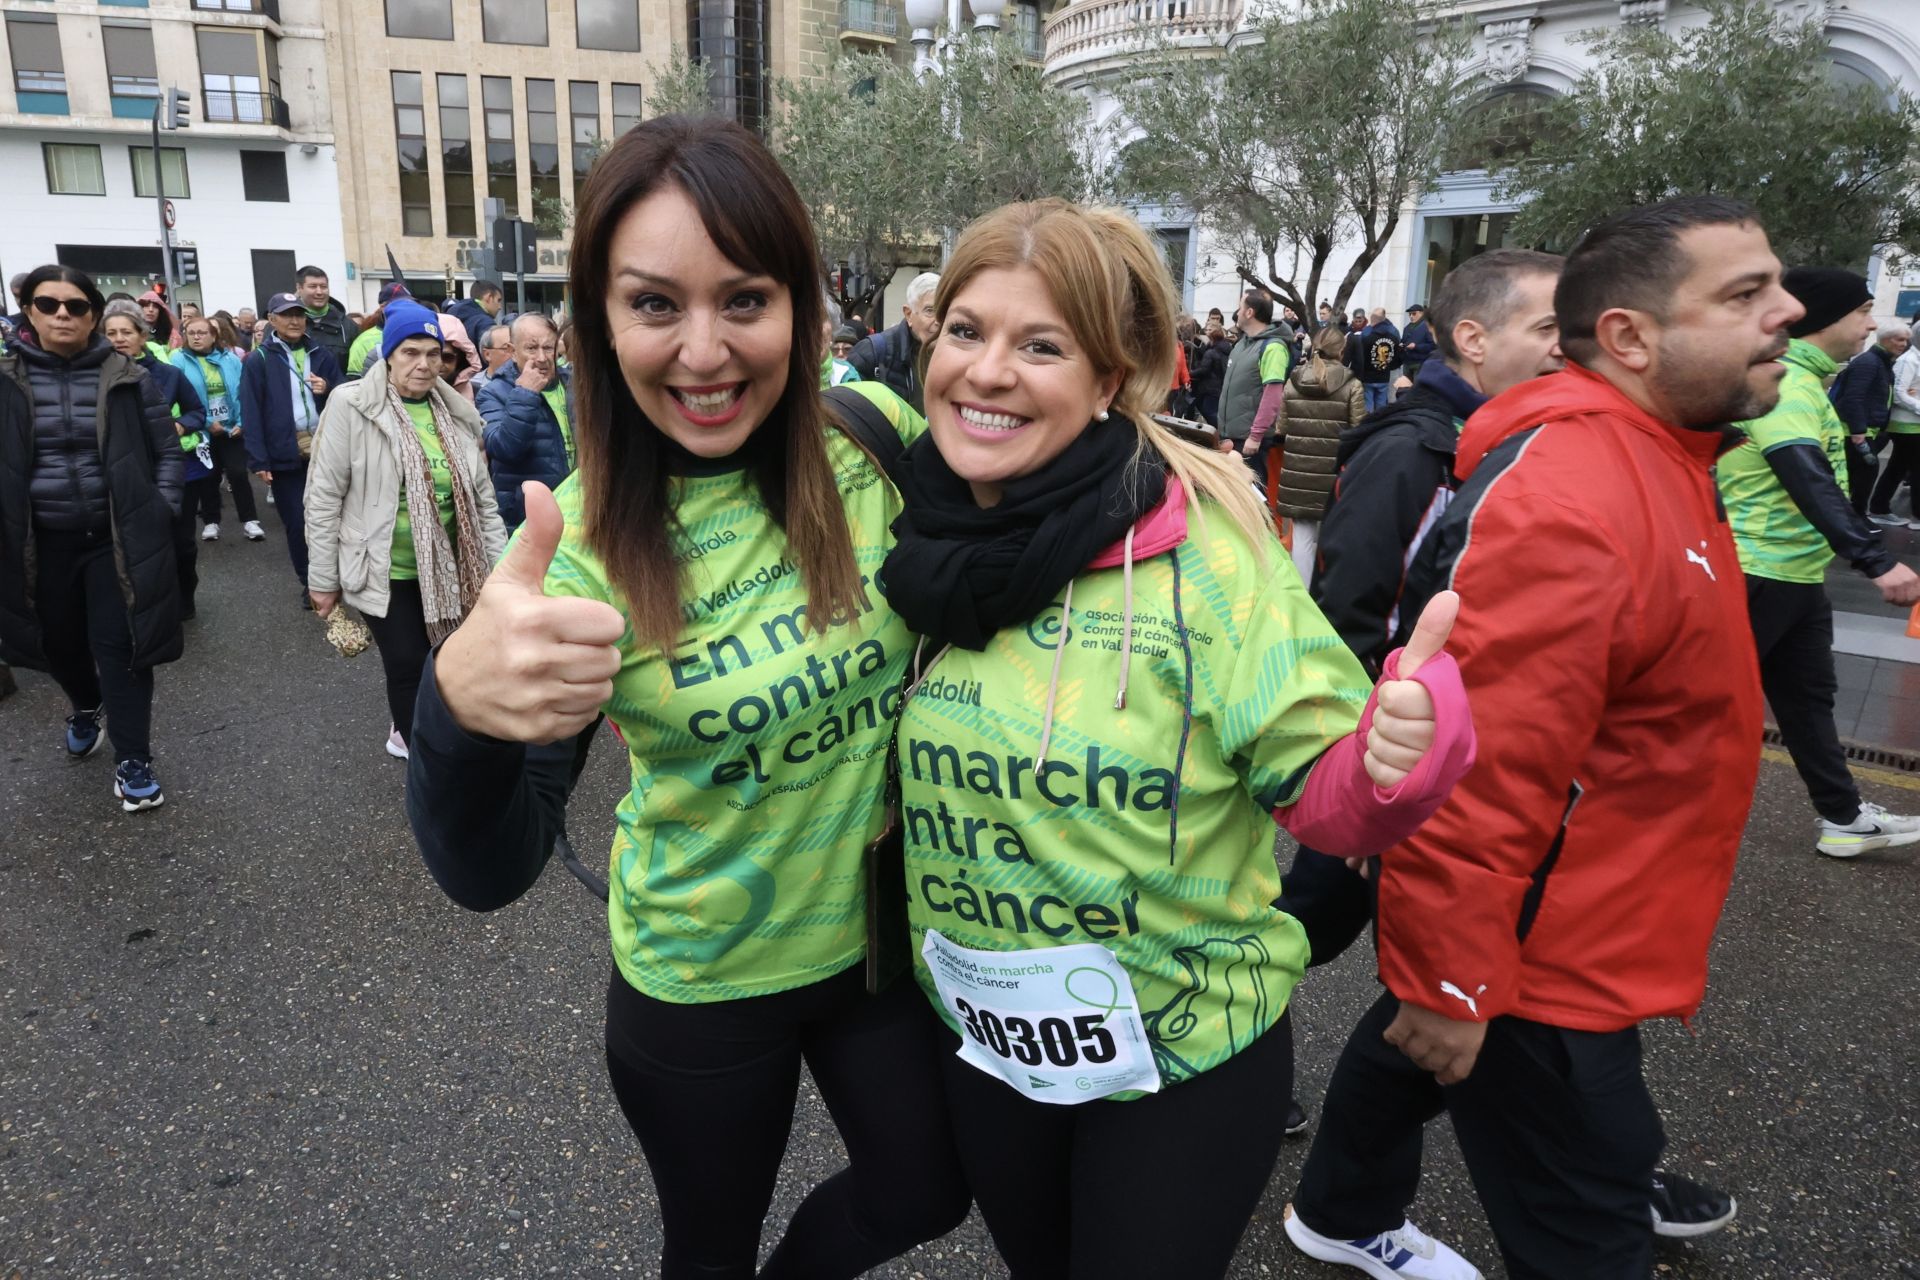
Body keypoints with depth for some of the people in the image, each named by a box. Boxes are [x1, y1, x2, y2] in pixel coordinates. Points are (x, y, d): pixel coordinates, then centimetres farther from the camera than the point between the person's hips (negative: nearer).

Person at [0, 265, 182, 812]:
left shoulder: (124, 377, -4)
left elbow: (166, 449, 3)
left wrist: (159, 511, -6)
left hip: (115, 537, -2)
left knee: (119, 645, -3)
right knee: (58, 640, 18)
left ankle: (133, 761, 7)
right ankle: (86, 708, 49)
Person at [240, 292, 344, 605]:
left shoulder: (321, 355, 9)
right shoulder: (258, 361, -2)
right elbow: (251, 413, -5)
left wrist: (328, 389, -10)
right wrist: (259, 460, -11)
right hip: (284, 455, -2)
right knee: (296, 523, 5)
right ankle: (310, 583, 18)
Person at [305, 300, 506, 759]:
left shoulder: (456, 413, 5)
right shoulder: (351, 407, -10)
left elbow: (482, 498, 11)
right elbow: (323, 497, -8)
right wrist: (322, 579, -6)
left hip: (445, 569, 5)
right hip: (385, 570, -5)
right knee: (408, 665, -4)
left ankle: (405, 733, 40)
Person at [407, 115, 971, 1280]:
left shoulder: (876, 432, -15)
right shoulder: (581, 545, -21)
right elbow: (488, 873, -23)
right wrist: (459, 707, -42)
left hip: (881, 926, 3)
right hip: (699, 980, -2)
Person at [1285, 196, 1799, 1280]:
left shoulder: (1652, 457, 6)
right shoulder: (1566, 499, -29)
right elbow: (1482, 768, -31)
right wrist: (1453, 982, -24)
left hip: (1563, 925, 10)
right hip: (1544, 960, -10)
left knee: (1406, 1055, 28)